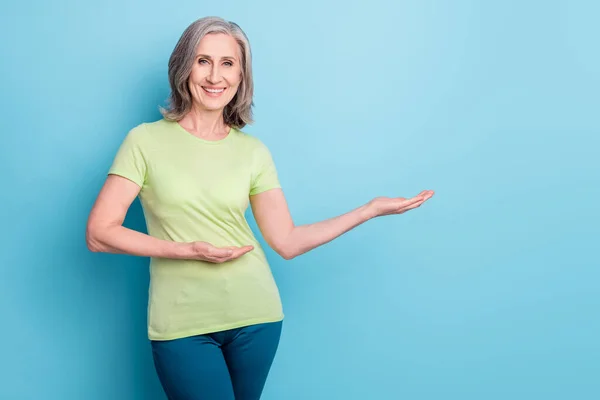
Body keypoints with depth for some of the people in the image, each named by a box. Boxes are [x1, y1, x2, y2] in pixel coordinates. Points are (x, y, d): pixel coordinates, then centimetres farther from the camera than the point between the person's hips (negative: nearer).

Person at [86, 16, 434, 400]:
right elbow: (99, 234, -8)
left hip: (255, 316, 3)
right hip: (182, 325, -2)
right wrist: (187, 249, -17)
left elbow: (288, 241, 2)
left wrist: (371, 209, -2)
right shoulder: (146, 140, -3)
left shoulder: (253, 152, 4)